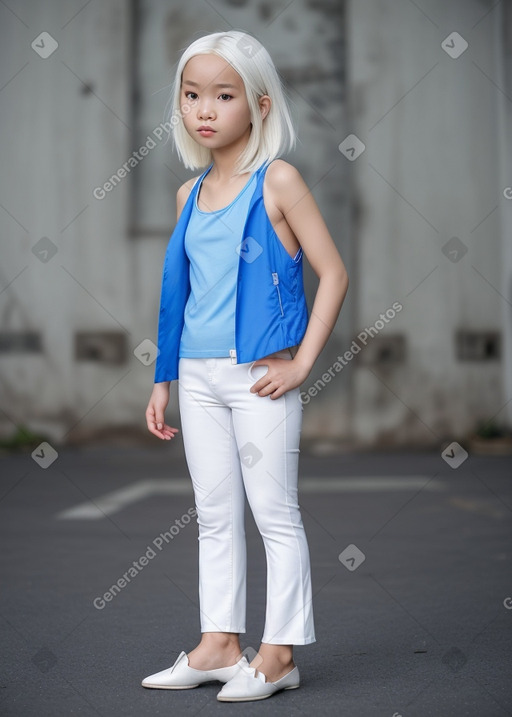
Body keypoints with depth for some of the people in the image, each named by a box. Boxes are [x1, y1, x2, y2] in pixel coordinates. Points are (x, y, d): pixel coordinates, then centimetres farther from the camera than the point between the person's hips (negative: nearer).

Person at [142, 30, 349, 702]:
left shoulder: (277, 181, -7)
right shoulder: (191, 194, 11)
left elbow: (333, 272, -9)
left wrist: (302, 363, -15)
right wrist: (164, 381, 15)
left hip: (260, 377, -6)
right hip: (199, 377, 6)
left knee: (275, 514, 1)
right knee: (215, 515, 12)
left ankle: (278, 653, 9)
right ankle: (219, 645, 21)